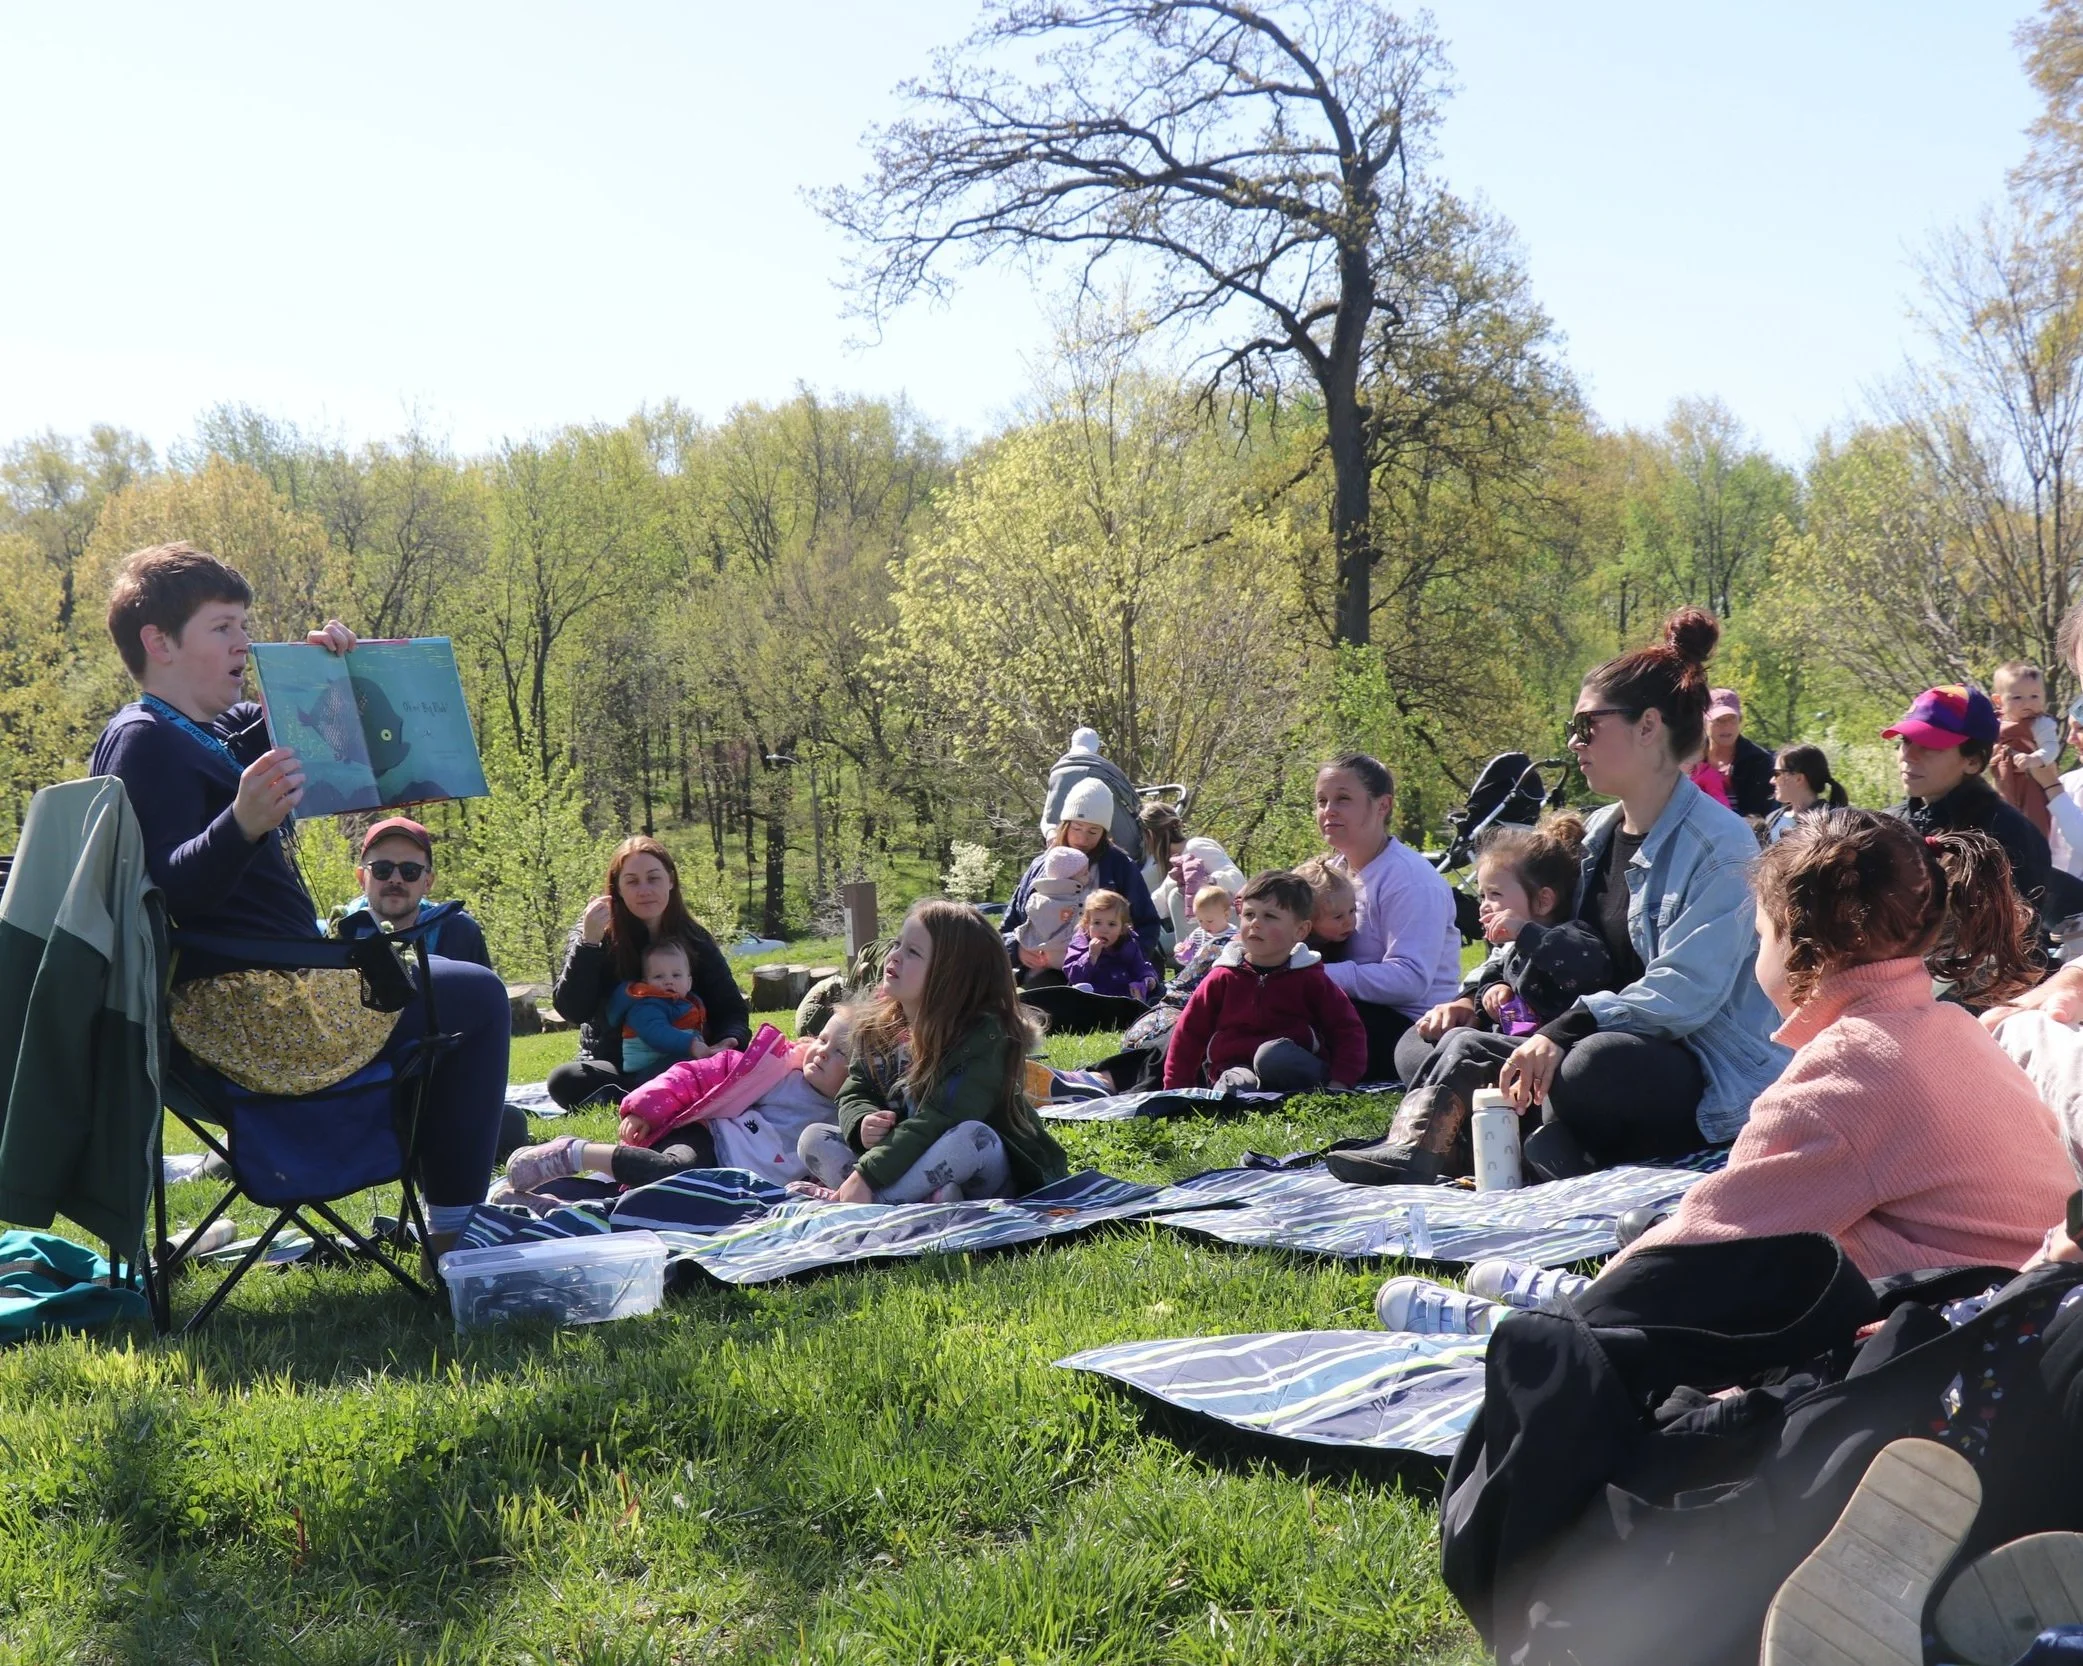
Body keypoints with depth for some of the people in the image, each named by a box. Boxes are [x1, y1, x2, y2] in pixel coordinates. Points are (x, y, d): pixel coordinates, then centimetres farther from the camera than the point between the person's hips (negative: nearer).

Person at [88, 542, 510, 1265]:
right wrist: (243, 823, -45)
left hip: (270, 979, 12)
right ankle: (454, 1233, -1)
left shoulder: (216, 730, 15)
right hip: (236, 998, -12)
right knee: (476, 997, -6)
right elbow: (174, 889, -27)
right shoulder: (144, 742, -15)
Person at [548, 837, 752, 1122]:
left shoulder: (696, 941, 2)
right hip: (613, 1069, -1)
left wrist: (728, 1042, -22)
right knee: (564, 1080, -33)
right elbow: (573, 1010, -14)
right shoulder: (595, 935, -3)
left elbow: (732, 1010, 1)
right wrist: (588, 943, -25)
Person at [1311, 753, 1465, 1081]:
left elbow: (1410, 980, -24)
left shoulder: (1411, 879, -14)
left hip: (1414, 1028, -7)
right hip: (1368, 1012, 7)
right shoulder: (1337, 870, 12)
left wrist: (1319, 975, -27)